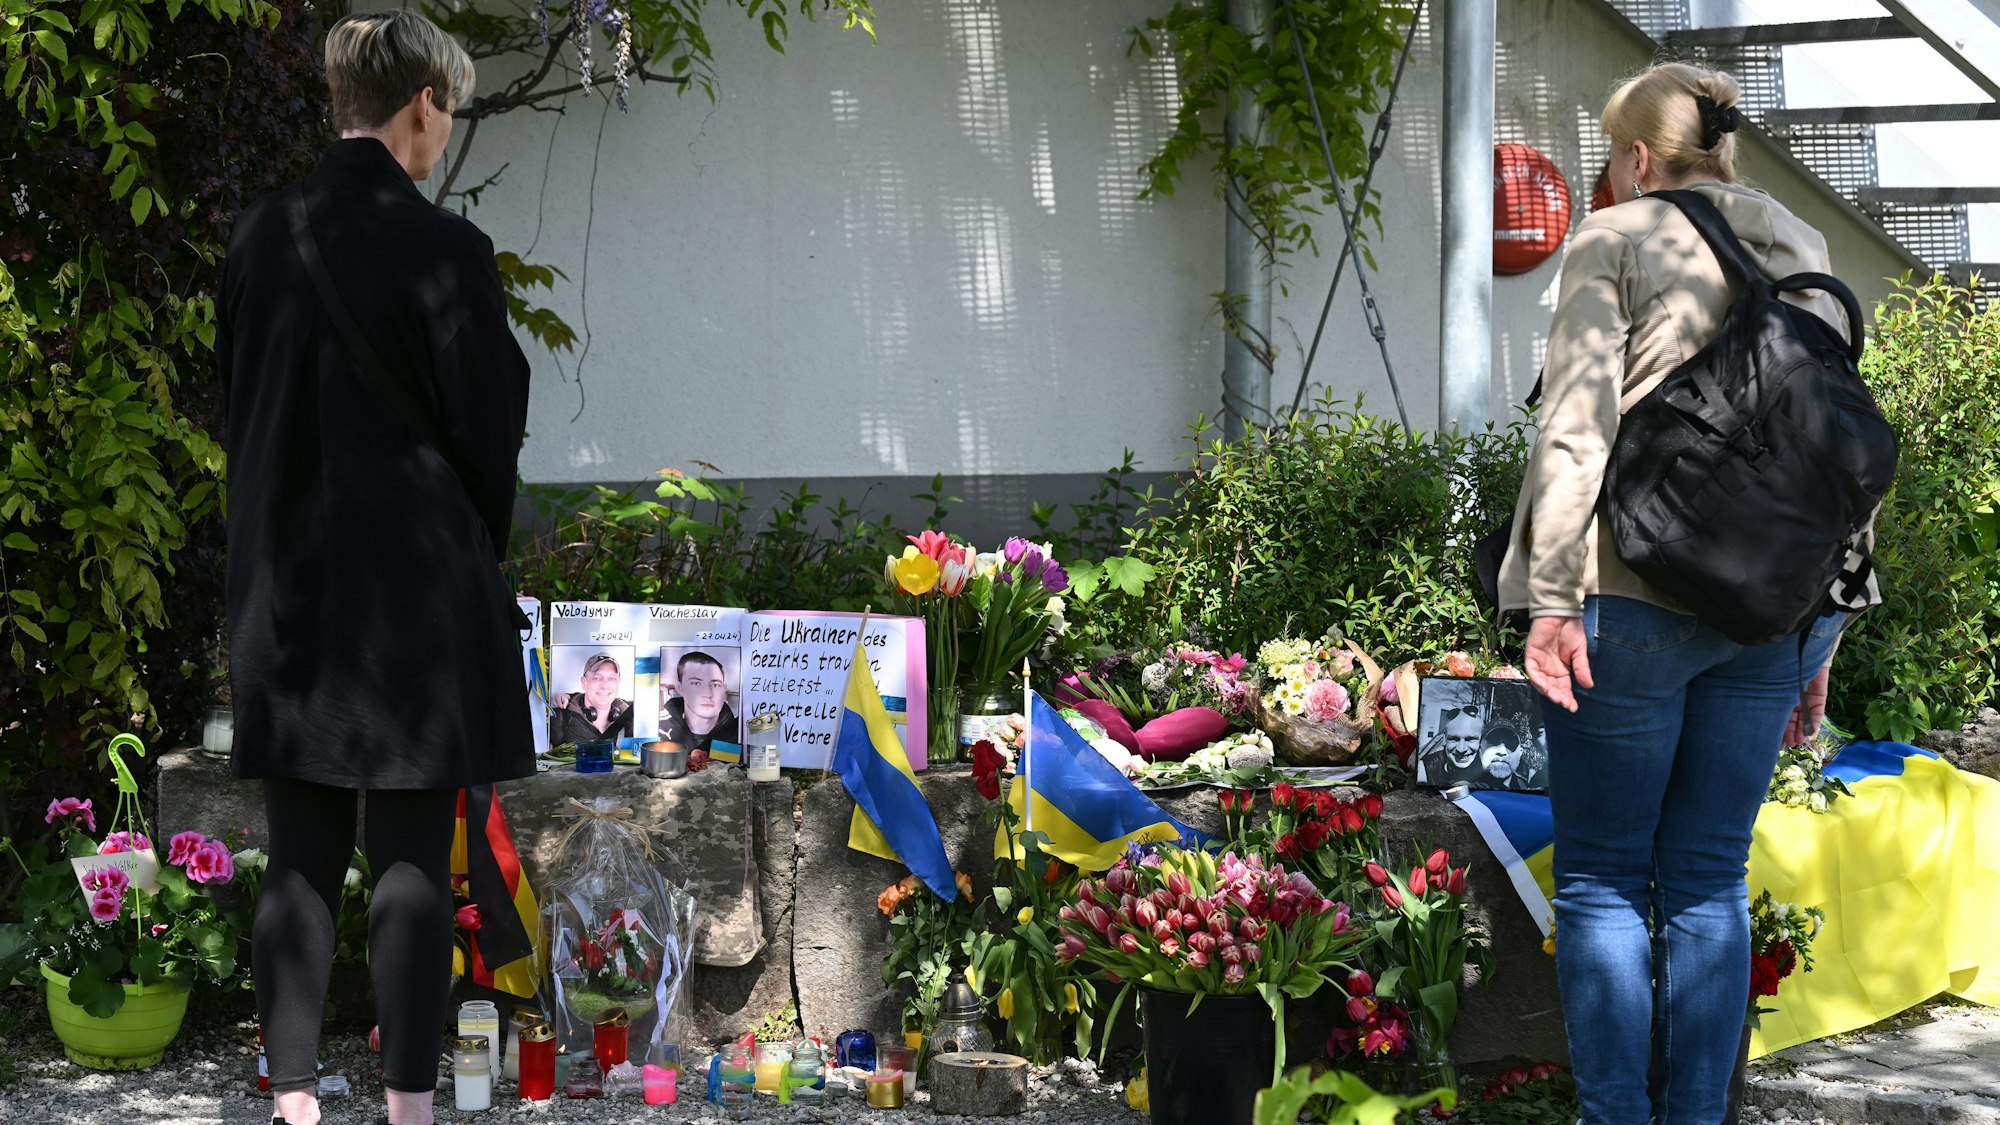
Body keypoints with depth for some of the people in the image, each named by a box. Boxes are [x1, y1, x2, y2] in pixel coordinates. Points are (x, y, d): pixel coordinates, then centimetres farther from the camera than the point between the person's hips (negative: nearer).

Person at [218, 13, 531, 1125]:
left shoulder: (259, 237, 3)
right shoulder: (442, 249, -13)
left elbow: (237, 400, 10)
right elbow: (486, 427, -7)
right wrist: (479, 560, 10)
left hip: (286, 585, 5)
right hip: (417, 582, -5)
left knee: (301, 859, 10)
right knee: (414, 857, 1)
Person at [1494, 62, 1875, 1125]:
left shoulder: (1618, 238, 0)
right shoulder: (1805, 253, 16)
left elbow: (1579, 420, -11)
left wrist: (1551, 597, -12)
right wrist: (1821, 636, 18)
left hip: (1637, 596, -5)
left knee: (1602, 878, 2)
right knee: (1710, 880, 10)